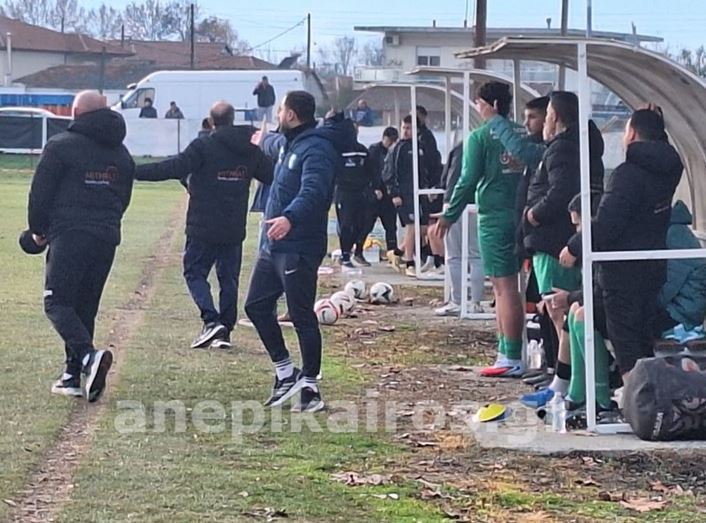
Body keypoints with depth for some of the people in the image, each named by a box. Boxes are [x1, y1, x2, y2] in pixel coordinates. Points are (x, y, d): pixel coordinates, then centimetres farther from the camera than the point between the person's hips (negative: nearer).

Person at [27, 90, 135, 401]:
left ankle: (88, 355, -29)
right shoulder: (121, 153, 16)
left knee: (57, 303, -6)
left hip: (69, 236, -6)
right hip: (106, 240, 6)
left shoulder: (60, 145, -4)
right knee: (85, 307, 12)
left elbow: (40, 193, -3)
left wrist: (38, 230, 11)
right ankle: (74, 376, 11)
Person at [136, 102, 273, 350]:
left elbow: (174, 168, -19)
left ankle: (212, 320, -13)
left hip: (203, 228, -5)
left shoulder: (203, 146, -11)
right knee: (229, 278, 13)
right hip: (235, 229, 5)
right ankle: (225, 331, 11)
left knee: (194, 272, 5)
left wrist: (134, 171, -16)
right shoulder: (251, 150, 6)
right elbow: (272, 175, 18)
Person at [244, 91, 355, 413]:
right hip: (274, 245, 10)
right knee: (256, 306, 12)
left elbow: (312, 191, -34)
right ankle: (286, 373, 22)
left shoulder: (317, 148, -17)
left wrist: (290, 218, -48)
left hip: (299, 248, -10)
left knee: (301, 316, -4)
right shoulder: (290, 145, 15)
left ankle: (310, 388, 4)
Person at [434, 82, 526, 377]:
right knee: (503, 285, 15)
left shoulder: (480, 137, -6)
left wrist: (449, 216, -2)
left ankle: (512, 360, -9)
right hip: (521, 217, 6)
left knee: (504, 286, -7)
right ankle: (505, 353, 17)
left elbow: (469, 180, -9)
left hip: (494, 218, -6)